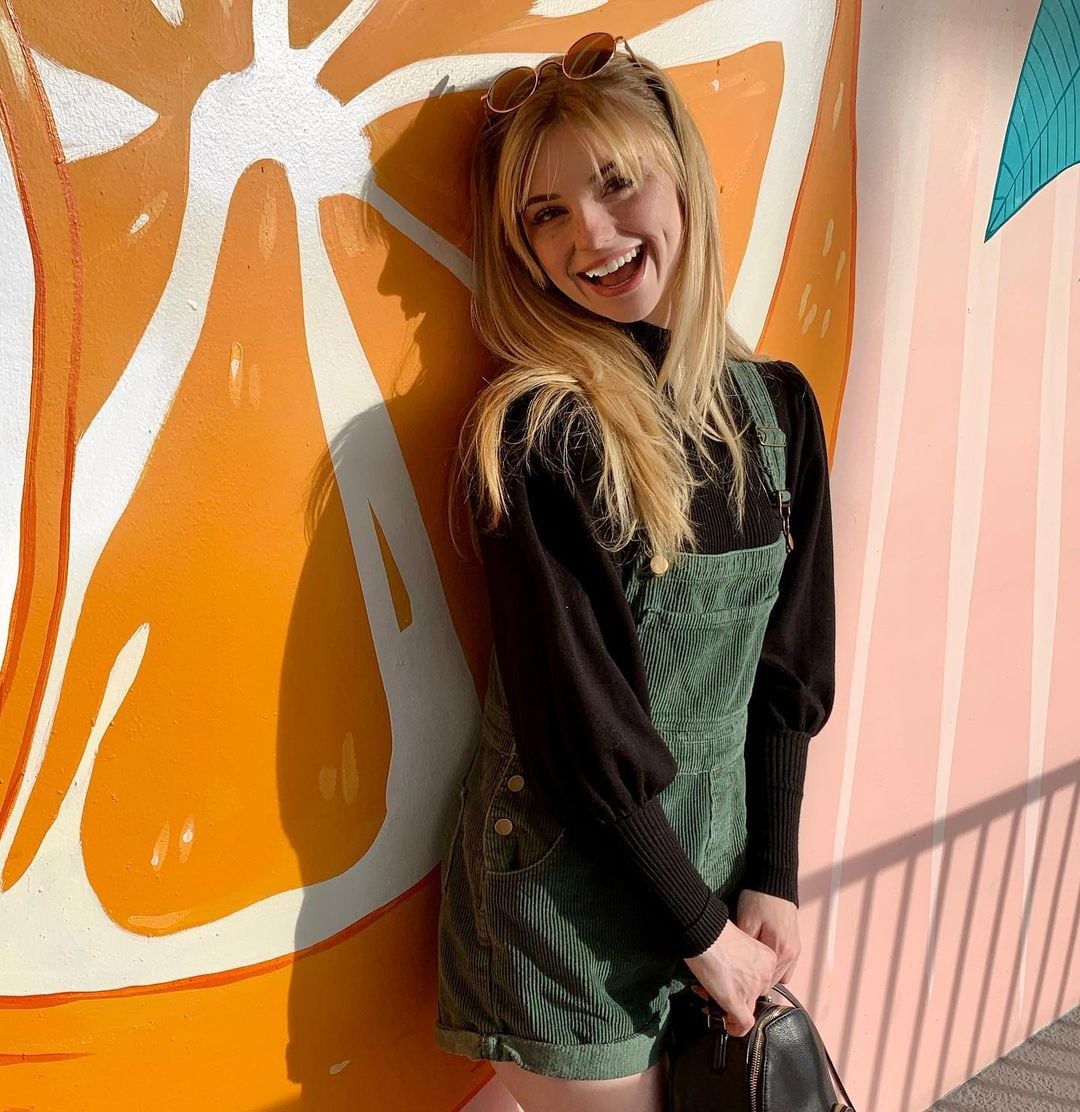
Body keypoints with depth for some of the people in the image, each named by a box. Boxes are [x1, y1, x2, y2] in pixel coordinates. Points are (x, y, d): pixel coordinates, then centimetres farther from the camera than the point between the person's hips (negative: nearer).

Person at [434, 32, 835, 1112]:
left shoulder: (778, 406, -2)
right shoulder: (537, 434, -20)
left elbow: (790, 668, 1)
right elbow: (576, 728, -19)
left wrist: (771, 879, -2)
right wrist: (702, 931, -11)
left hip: (714, 869, 5)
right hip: (568, 898, -5)